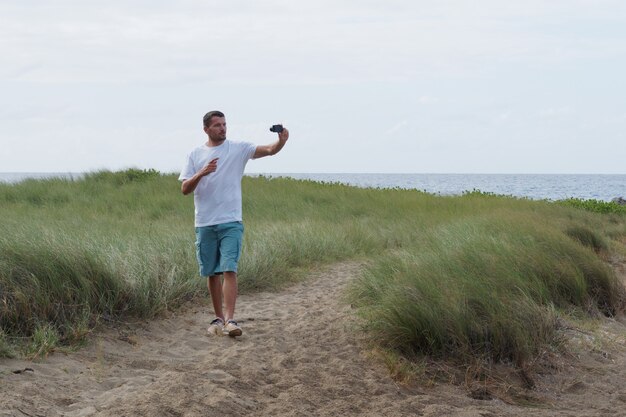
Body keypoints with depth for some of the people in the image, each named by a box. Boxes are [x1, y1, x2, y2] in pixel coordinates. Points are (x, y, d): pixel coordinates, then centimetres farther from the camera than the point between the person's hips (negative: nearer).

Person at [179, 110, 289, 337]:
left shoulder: (238, 149, 1)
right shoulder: (195, 155, 6)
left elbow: (269, 150, -13)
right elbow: (185, 189, 0)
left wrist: (281, 140, -34)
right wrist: (201, 173, -18)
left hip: (231, 222, -2)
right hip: (204, 224, 3)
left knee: (229, 270, -13)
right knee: (212, 273, 10)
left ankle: (230, 320, -17)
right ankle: (218, 318, 22)